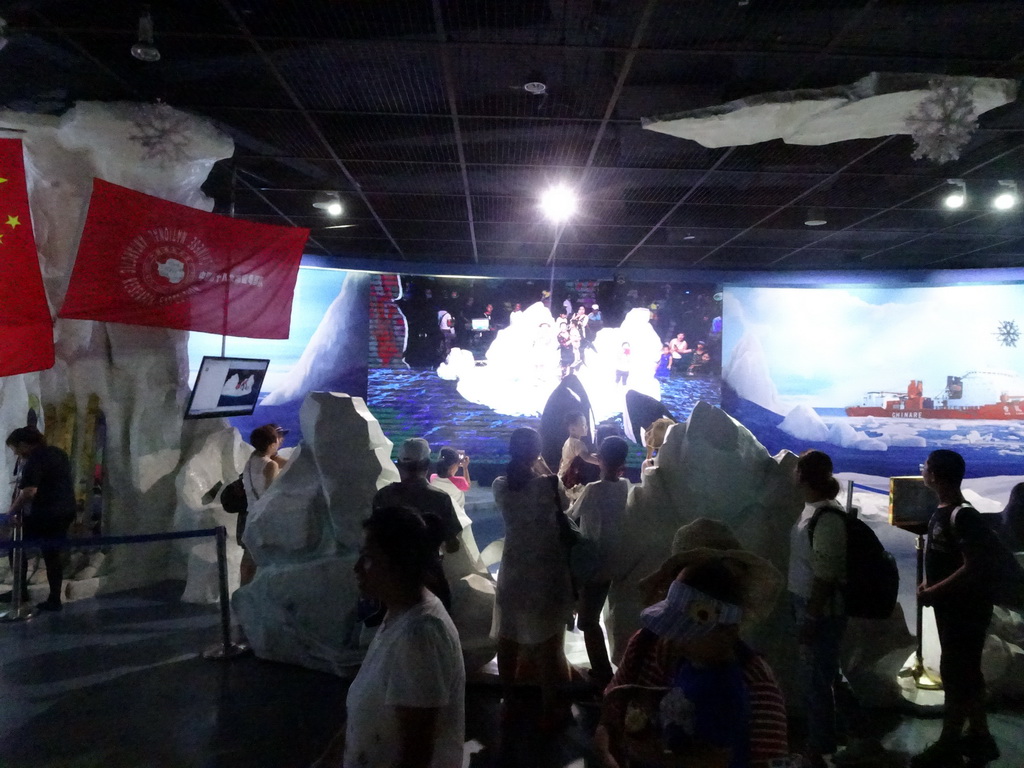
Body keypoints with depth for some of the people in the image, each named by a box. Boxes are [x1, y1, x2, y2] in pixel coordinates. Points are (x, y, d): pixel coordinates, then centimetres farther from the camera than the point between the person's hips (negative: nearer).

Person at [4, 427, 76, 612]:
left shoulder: (34, 459, -13)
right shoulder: (58, 453, 14)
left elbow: (29, 491, -23)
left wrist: (12, 510, -12)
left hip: (44, 514, -8)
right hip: (65, 511, 8)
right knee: (53, 554, 11)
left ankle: (20, 591, 14)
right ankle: (54, 599, 10)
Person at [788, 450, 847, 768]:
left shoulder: (827, 517, -23)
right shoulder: (813, 509, 7)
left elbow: (825, 576, -23)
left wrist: (811, 619, -20)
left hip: (820, 610, -9)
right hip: (807, 604, 9)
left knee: (816, 678, 4)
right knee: (812, 675, 19)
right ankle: (816, 740, 34)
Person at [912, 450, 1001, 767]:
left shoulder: (964, 516, -22)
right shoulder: (941, 512, 8)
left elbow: (973, 568, -25)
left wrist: (933, 592, -19)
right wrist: (928, 583, 5)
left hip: (967, 609, -9)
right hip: (952, 607, 9)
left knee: (955, 675, -1)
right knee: (967, 673, 17)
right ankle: (980, 738, 30)